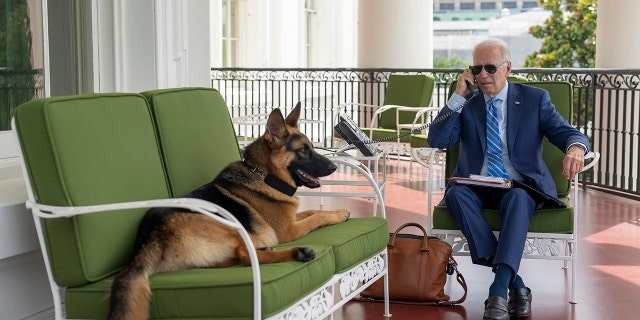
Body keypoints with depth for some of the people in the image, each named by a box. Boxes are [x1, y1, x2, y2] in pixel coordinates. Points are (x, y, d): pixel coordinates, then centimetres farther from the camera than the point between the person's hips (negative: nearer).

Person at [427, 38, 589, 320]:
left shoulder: (535, 99, 9)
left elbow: (568, 133, -1)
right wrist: (458, 96, -5)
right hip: (476, 188, 2)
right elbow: (437, 141, 0)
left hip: (519, 187, -1)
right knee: (456, 193, -33)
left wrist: (575, 148, -27)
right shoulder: (465, 103, 12)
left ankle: (499, 291, -42)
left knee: (518, 198, -37)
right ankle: (515, 285, -34)